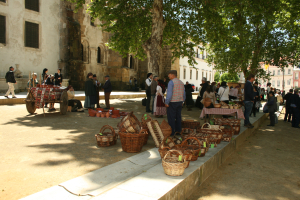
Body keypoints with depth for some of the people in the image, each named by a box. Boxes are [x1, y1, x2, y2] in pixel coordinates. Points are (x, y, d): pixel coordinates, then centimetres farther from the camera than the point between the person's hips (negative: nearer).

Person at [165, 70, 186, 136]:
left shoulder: (171, 82, -12)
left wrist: (166, 102, -14)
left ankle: (172, 132, 2)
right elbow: (184, 94, 15)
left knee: (171, 118, -1)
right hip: (180, 102, 7)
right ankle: (178, 130, 20)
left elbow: (169, 93, -18)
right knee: (178, 117, 14)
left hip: (172, 102, -7)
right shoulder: (181, 82, 11)